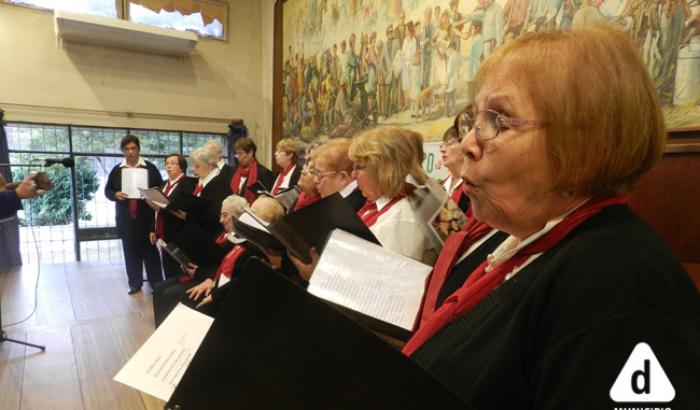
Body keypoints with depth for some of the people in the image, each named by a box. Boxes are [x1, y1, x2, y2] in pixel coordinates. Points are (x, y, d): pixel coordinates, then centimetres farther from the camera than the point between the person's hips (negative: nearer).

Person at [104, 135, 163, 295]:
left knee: (150, 251, 3)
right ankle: (135, 283, 20)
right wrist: (115, 195, -11)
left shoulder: (150, 168, 2)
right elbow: (107, 190, 11)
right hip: (126, 219, 2)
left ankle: (157, 284, 10)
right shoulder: (116, 170, 8)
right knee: (131, 253, 9)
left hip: (146, 218, -2)